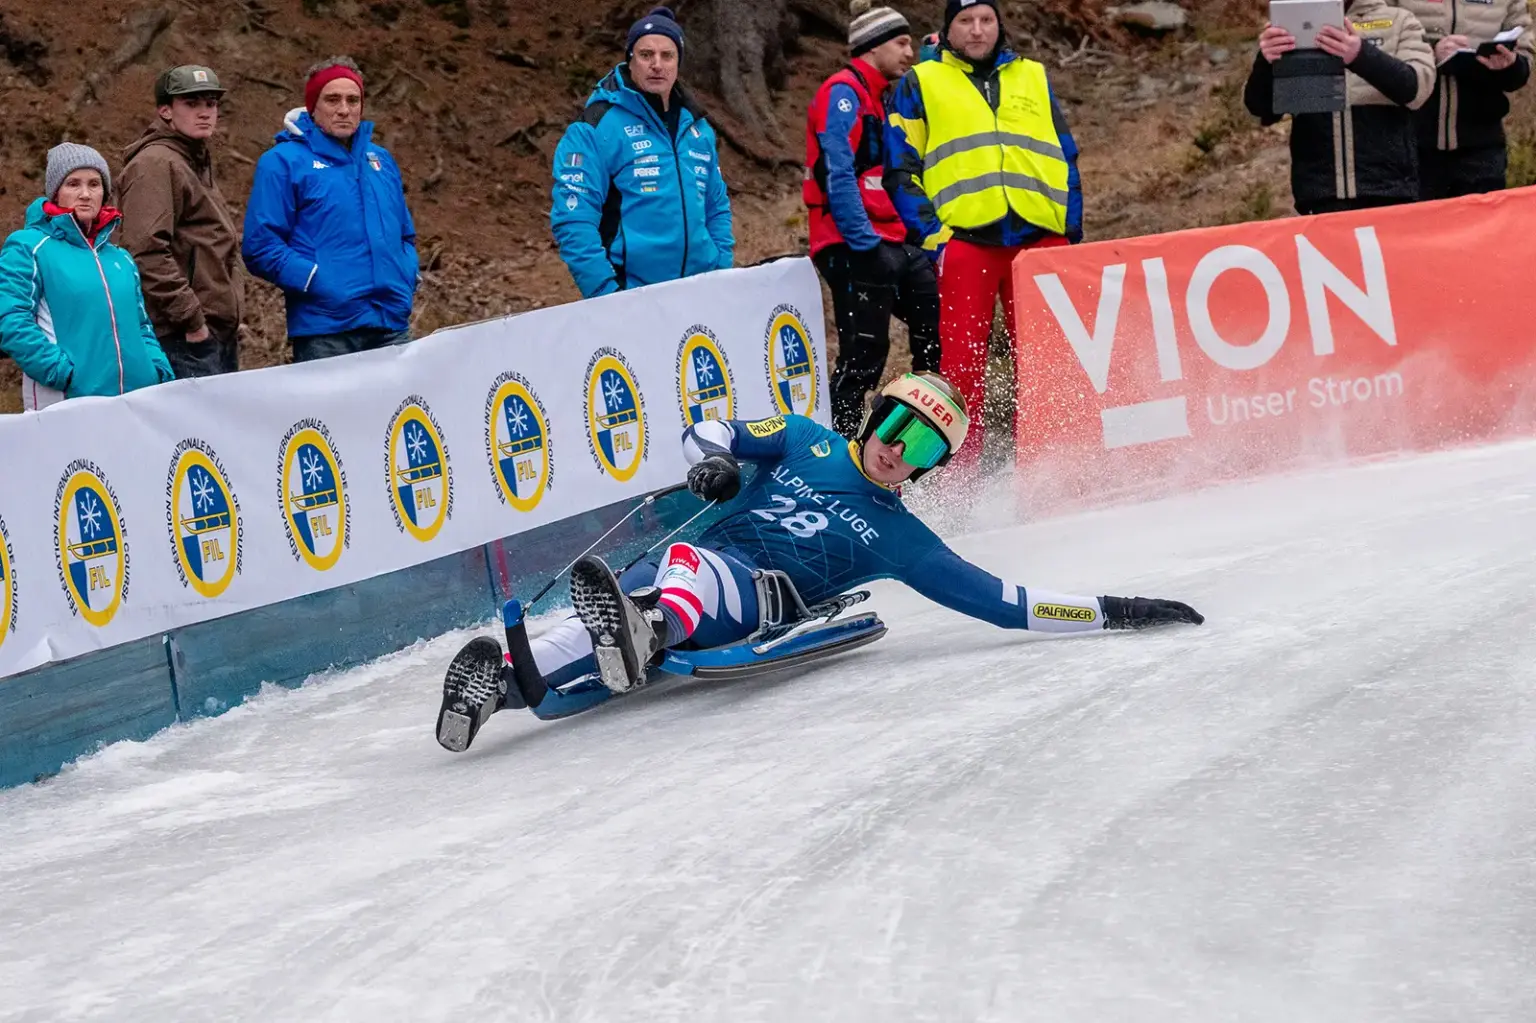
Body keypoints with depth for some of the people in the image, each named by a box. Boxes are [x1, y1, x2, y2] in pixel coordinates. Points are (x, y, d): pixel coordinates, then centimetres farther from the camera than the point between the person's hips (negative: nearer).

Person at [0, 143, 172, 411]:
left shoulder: (121, 259, 20)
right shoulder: (28, 248, 1)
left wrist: (161, 374, 6)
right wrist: (64, 373, -18)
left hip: (136, 398, 6)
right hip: (65, 401, -6)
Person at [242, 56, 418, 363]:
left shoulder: (381, 160, 20)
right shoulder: (283, 162, 0)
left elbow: (405, 234, 28)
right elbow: (260, 247, -7)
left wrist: (407, 276, 8)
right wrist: (316, 280, -16)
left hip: (393, 327, 6)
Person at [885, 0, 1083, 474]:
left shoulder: (1033, 78, 20)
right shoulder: (921, 84, 13)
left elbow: (1065, 159, 20)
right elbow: (901, 170, 8)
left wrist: (1072, 230, 10)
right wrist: (931, 233, -5)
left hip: (1039, 238, 2)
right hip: (964, 238, -2)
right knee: (962, 359, -7)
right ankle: (960, 466, -4)